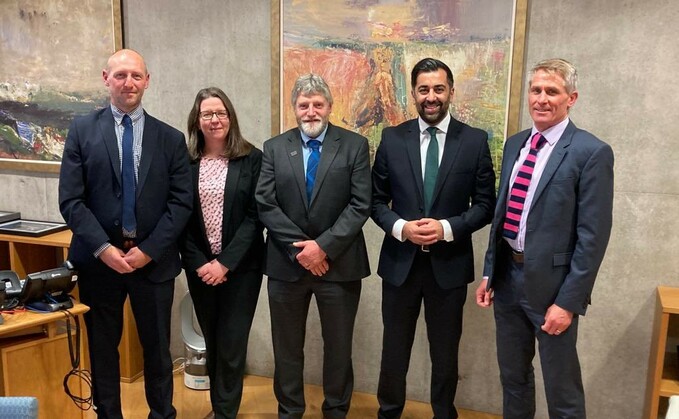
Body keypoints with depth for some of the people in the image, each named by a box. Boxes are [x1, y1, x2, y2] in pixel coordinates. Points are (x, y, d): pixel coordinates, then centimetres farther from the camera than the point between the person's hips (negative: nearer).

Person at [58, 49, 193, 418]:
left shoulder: (171, 138, 3)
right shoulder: (82, 130, 1)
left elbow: (181, 202, -2)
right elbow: (71, 200, -4)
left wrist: (149, 250, -10)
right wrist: (103, 248, -13)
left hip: (153, 260, 0)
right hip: (99, 259, 0)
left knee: (157, 346, 11)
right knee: (102, 347, 13)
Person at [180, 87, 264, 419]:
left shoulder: (252, 159, -5)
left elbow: (255, 216, -8)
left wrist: (225, 262, -14)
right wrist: (198, 263, -9)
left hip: (241, 267, -2)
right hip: (199, 268, 3)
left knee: (231, 346, 0)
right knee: (212, 343, 14)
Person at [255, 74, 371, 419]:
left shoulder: (355, 145, 0)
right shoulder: (274, 148, 5)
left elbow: (360, 206, -8)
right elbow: (265, 206, -3)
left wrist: (324, 246, -16)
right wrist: (301, 248, -13)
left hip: (338, 263, -1)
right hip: (287, 263, 2)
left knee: (338, 346, 12)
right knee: (287, 347, 14)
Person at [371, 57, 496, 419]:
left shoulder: (475, 141, -3)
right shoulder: (392, 138, 0)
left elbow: (485, 205, -2)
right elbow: (376, 200, 3)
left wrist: (447, 228, -17)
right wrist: (400, 227, -15)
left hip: (449, 263, -1)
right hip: (400, 261, 1)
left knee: (445, 352, 15)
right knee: (394, 348, 15)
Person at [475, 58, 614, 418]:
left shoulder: (591, 152, -12)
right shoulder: (515, 144, 8)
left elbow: (593, 236, -15)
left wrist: (568, 301, -17)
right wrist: (489, 272, 9)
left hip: (551, 283, -6)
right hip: (507, 276, 6)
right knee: (512, 377, 21)